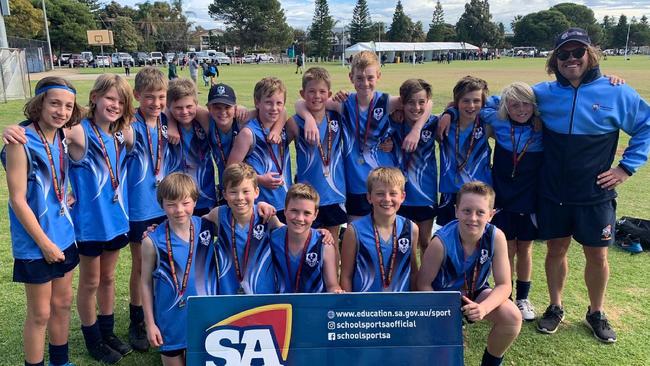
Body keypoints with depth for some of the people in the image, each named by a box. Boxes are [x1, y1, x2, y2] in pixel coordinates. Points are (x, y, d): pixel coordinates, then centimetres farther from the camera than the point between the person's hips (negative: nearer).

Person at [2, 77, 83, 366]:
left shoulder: (61, 138, 1)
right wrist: (44, 242, -15)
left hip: (63, 236, 7)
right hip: (35, 243, -6)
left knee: (63, 303, 18)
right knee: (40, 314, 7)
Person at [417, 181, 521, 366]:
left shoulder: (496, 237, -23)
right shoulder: (441, 242, -30)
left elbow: (504, 285, -17)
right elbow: (424, 284, -16)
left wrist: (483, 308, -35)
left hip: (476, 293, 3)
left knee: (513, 317, -21)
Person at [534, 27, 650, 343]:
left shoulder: (615, 92, -5)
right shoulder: (543, 93, -1)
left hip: (596, 195, -1)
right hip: (553, 193, 1)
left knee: (597, 256, 10)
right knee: (555, 250, 12)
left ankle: (596, 313, 33)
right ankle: (555, 308, 33)